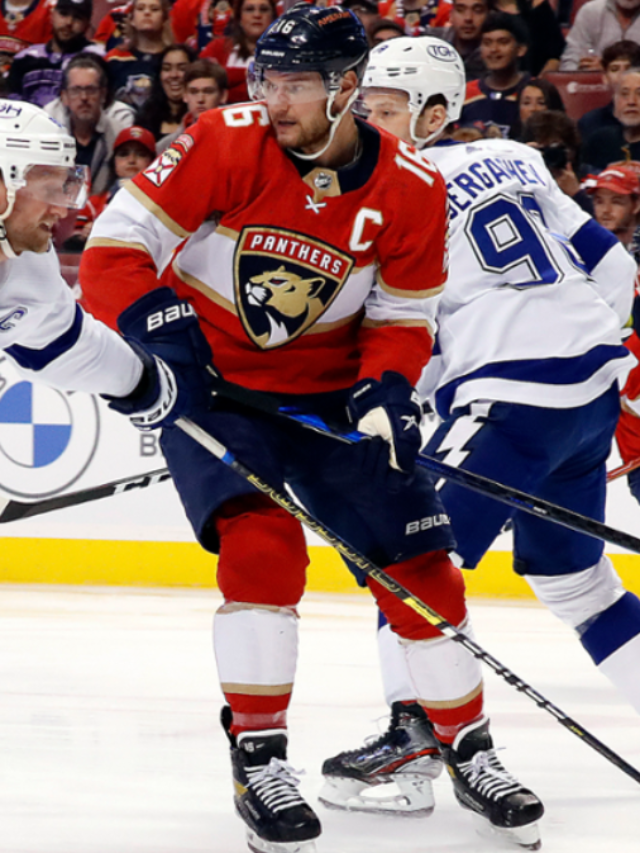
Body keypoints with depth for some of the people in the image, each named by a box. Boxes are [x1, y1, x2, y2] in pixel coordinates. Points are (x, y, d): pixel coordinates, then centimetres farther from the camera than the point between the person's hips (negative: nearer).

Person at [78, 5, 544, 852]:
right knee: (262, 543, -24)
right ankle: (258, 759, -13)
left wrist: (386, 390, -20)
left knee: (418, 561, 0)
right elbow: (114, 249, -18)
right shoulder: (225, 145, -19)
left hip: (329, 392, 3)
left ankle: (466, 746, 19)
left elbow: (402, 317, -1)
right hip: (208, 382, -3)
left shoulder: (411, 189, -11)